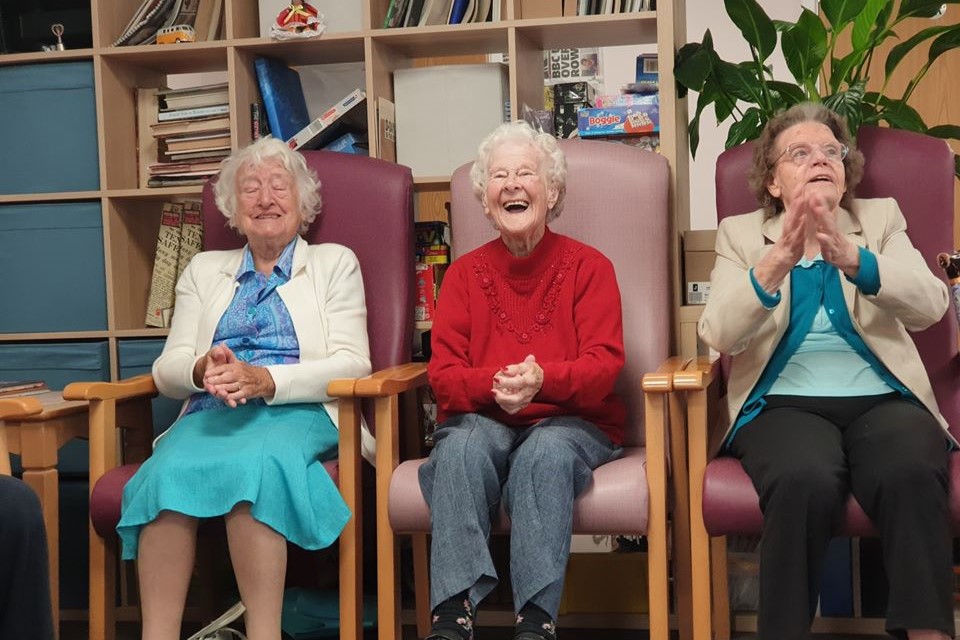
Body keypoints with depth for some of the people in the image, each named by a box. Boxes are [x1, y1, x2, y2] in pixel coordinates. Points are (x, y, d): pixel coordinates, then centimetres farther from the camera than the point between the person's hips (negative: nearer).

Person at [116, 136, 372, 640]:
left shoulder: (334, 263, 16)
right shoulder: (204, 270, 25)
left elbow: (353, 364, 2)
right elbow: (166, 368, 15)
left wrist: (265, 379, -15)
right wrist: (203, 369, -11)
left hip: (298, 413, -2)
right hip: (212, 414, 3)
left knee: (253, 463, -38)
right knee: (169, 471, -33)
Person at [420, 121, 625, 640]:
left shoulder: (589, 266, 4)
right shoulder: (465, 273, 9)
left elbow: (604, 365, -6)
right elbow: (443, 373, 1)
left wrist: (542, 380, -28)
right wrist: (494, 386, -23)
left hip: (570, 422, -1)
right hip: (483, 420, 2)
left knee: (547, 449, -35)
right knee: (464, 443, -32)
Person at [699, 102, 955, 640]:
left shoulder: (882, 218, 15)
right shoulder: (740, 233, 12)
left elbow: (930, 306, -5)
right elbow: (719, 335, -6)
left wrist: (850, 257, -23)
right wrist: (778, 259, -22)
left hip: (883, 398, 1)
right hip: (786, 403, -1)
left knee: (912, 473, -33)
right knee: (805, 481, -34)